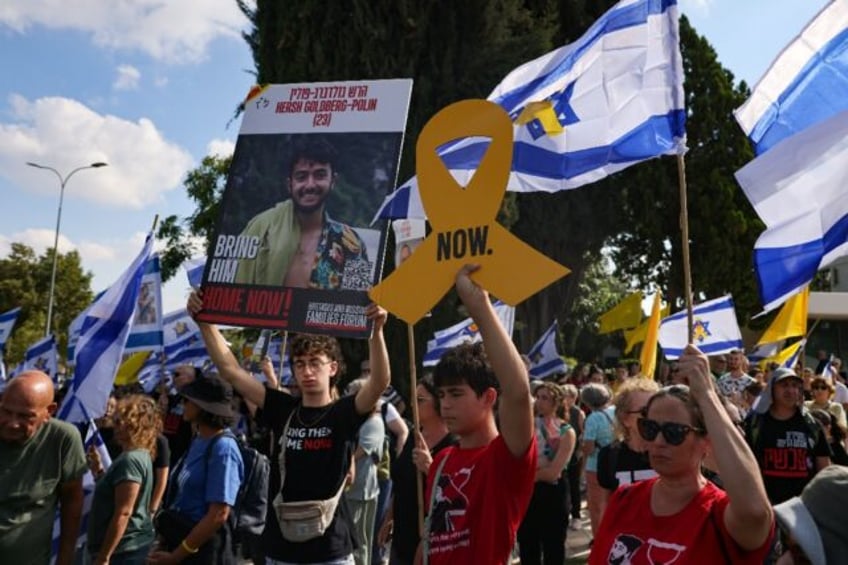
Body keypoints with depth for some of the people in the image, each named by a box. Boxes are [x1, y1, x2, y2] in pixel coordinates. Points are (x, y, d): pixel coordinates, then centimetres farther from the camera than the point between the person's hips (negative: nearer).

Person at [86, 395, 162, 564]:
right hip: (130, 546, 10)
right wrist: (98, 469, 9)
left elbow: (123, 513, -23)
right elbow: (111, 491, 20)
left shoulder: (130, 460, -20)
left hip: (124, 550, -10)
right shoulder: (139, 455, 11)